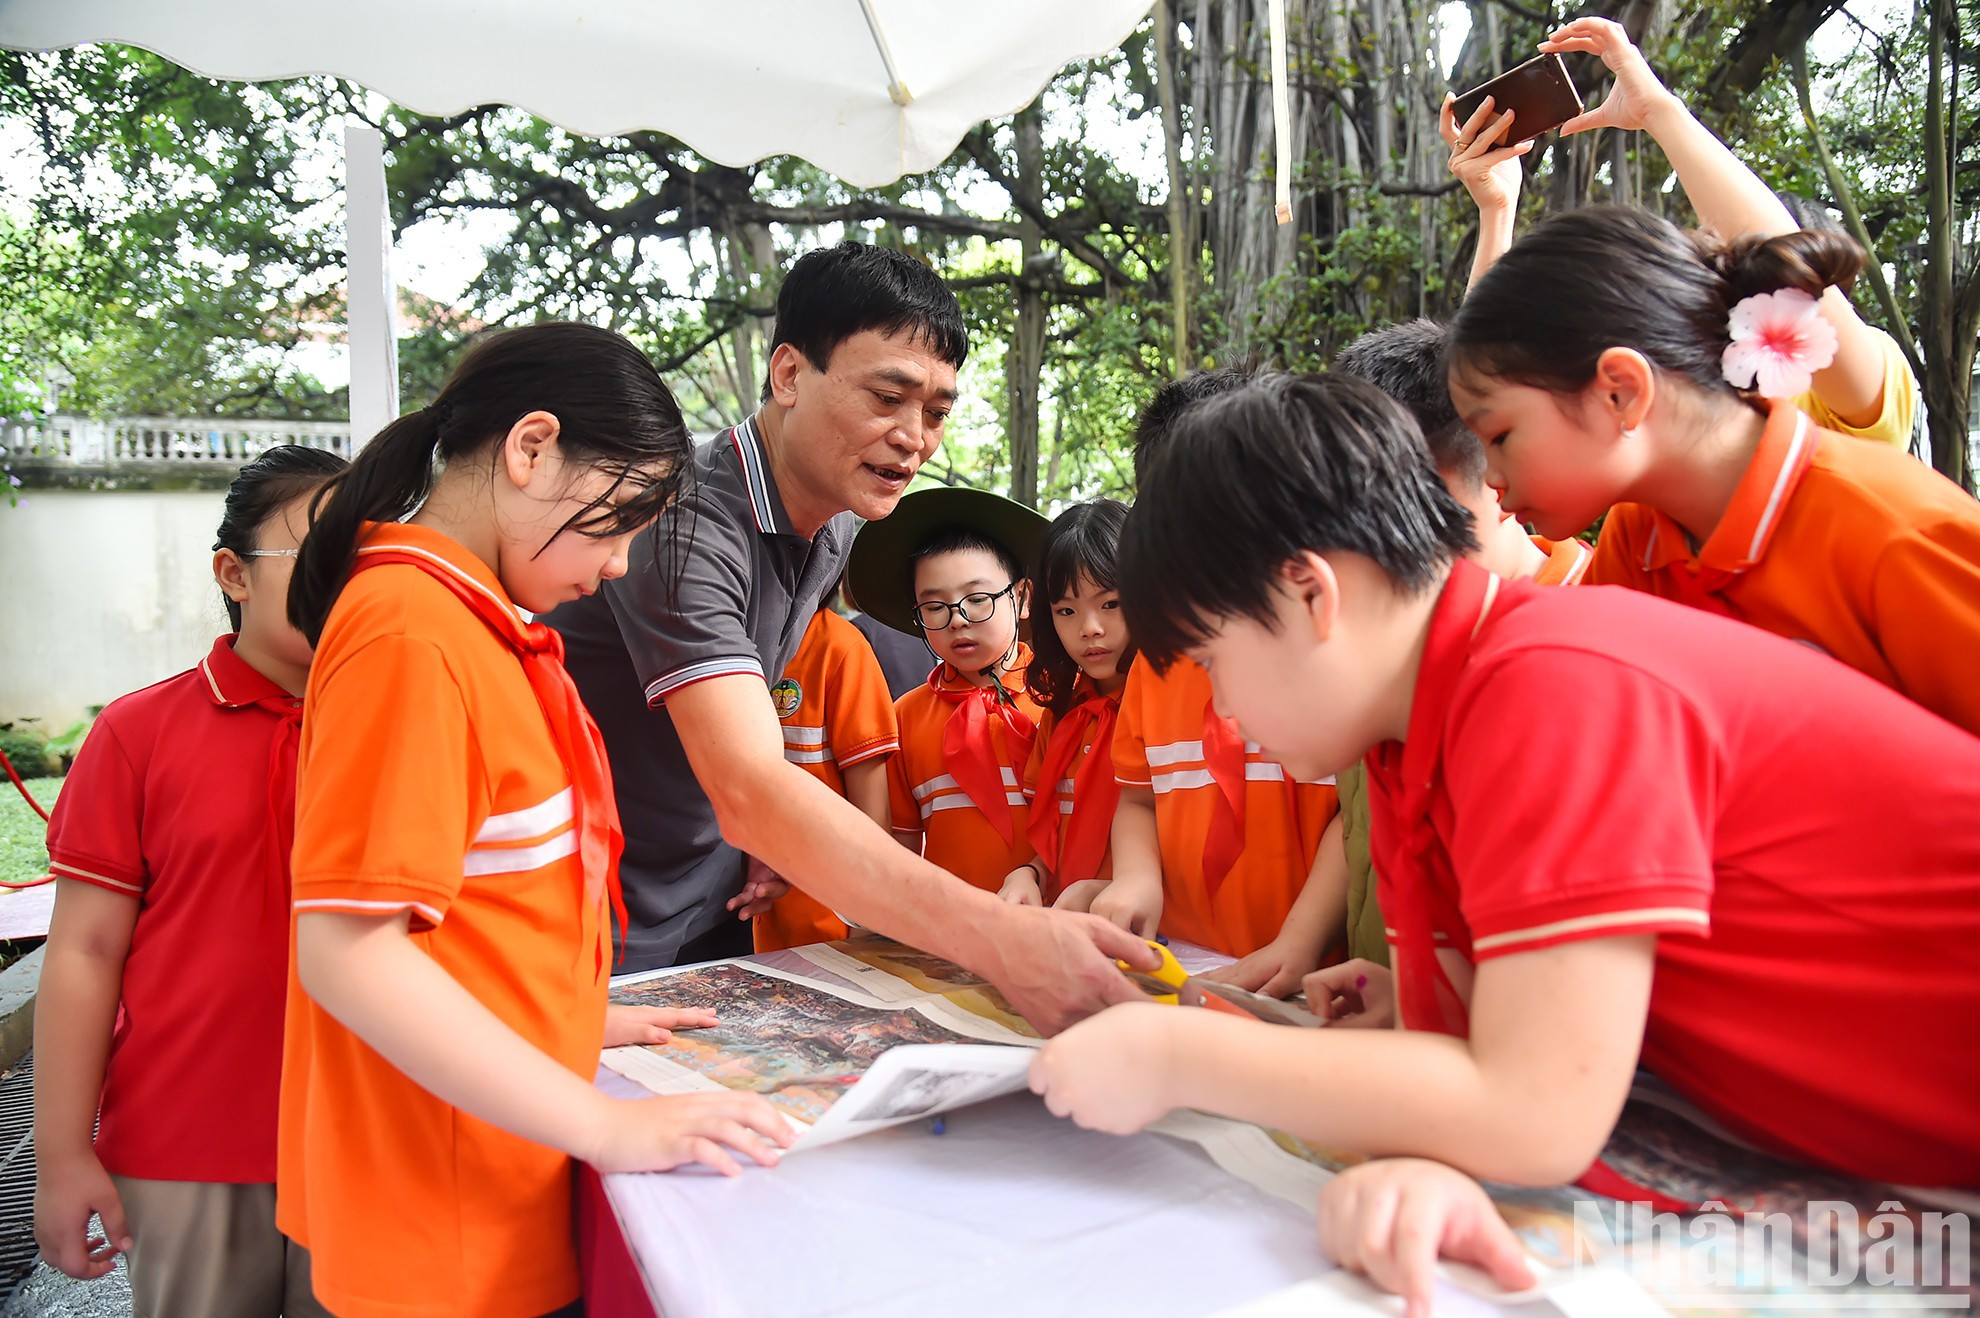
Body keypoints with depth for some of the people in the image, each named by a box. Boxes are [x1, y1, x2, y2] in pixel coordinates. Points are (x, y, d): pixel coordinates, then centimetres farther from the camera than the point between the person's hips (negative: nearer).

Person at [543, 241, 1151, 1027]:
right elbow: (749, 791, -40)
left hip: (711, 908, 7)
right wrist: (997, 939, -48)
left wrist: (781, 848, -2)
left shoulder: (834, 532, 0)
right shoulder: (687, 518, -27)